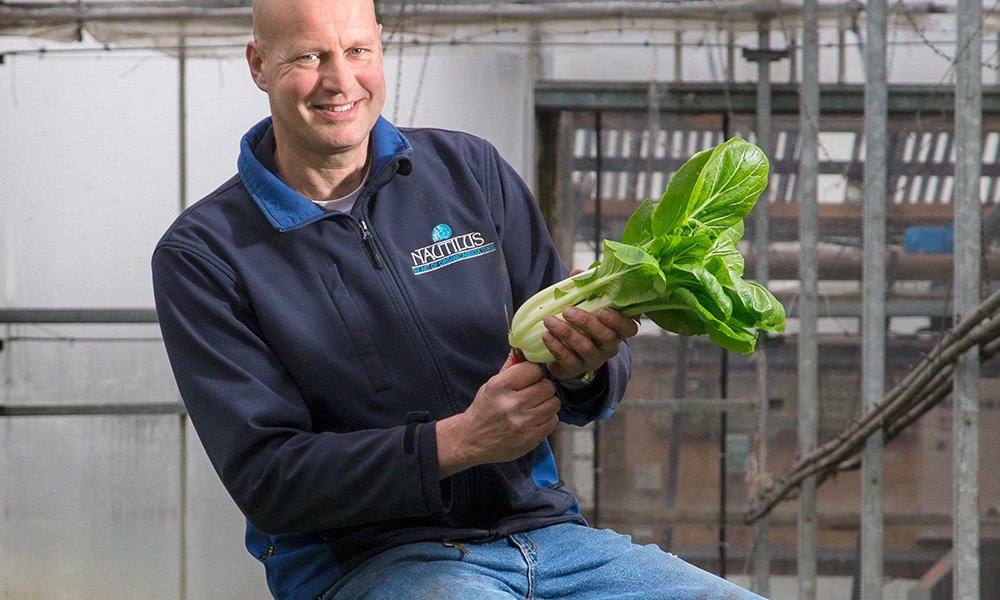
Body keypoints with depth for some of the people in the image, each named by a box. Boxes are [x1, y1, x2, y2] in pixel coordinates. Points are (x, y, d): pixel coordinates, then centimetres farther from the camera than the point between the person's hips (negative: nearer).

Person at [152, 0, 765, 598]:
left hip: (544, 530, 4)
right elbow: (265, 481, -9)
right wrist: (459, 441, -21)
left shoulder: (471, 170, 11)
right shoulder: (203, 253, 0)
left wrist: (585, 366, -14)